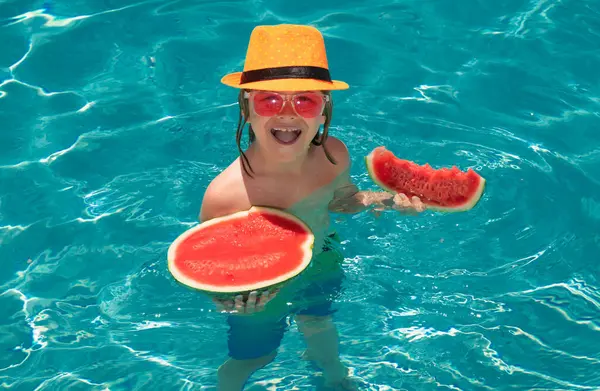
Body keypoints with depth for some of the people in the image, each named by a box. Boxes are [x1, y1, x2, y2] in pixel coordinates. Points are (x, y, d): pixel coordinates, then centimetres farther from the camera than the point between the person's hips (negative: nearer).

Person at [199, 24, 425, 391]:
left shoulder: (334, 155, -25)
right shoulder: (224, 196, -41)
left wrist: (386, 199, -18)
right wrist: (229, 300, -48)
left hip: (322, 267, 5)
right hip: (259, 294, -4)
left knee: (320, 324, 33)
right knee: (254, 358, 23)